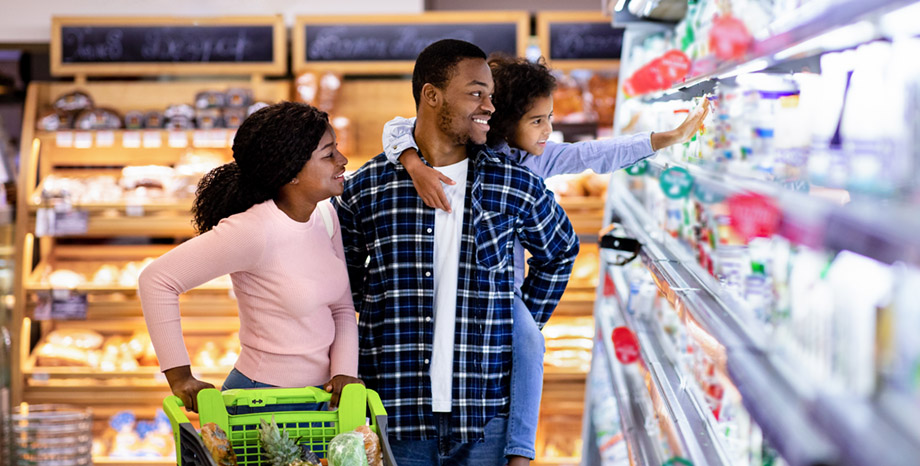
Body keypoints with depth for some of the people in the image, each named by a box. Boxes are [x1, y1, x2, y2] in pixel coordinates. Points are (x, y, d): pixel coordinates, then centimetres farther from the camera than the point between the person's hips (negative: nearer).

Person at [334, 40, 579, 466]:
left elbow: (559, 252, 21)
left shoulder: (516, 186, 3)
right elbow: (341, 279, 14)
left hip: (484, 412, 1)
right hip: (394, 407, -1)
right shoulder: (364, 189, 1)